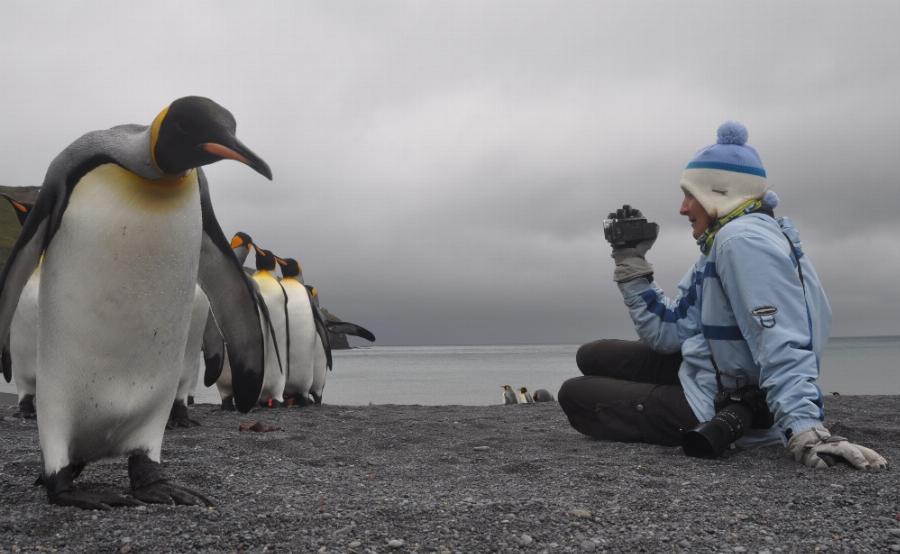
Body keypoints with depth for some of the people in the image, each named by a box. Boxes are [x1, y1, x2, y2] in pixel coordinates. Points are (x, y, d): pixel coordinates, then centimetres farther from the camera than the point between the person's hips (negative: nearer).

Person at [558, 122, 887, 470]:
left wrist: (805, 429, -42)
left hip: (721, 409, -10)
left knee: (574, 395, -1)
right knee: (592, 358, 18)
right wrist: (631, 261, 5)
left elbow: (781, 347, -33)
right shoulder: (722, 243, 12)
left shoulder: (743, 239, -21)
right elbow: (668, 332, 5)